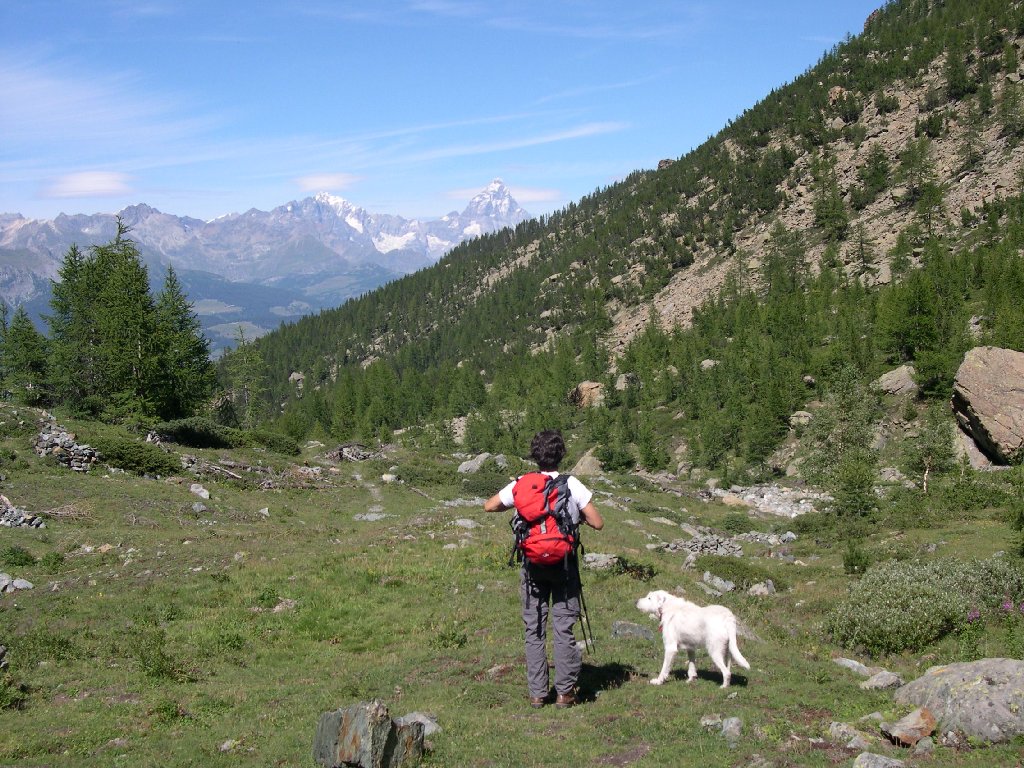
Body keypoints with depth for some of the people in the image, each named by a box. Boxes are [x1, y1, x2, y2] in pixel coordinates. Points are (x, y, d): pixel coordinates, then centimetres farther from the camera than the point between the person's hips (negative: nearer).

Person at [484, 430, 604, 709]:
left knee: (534, 629, 9)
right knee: (563, 628, 5)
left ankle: (537, 693, 12)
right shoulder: (573, 486, -9)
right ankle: (565, 692, 8)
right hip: (564, 564, -1)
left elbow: (488, 506, 8)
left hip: (533, 564, 1)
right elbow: (598, 523, -8)